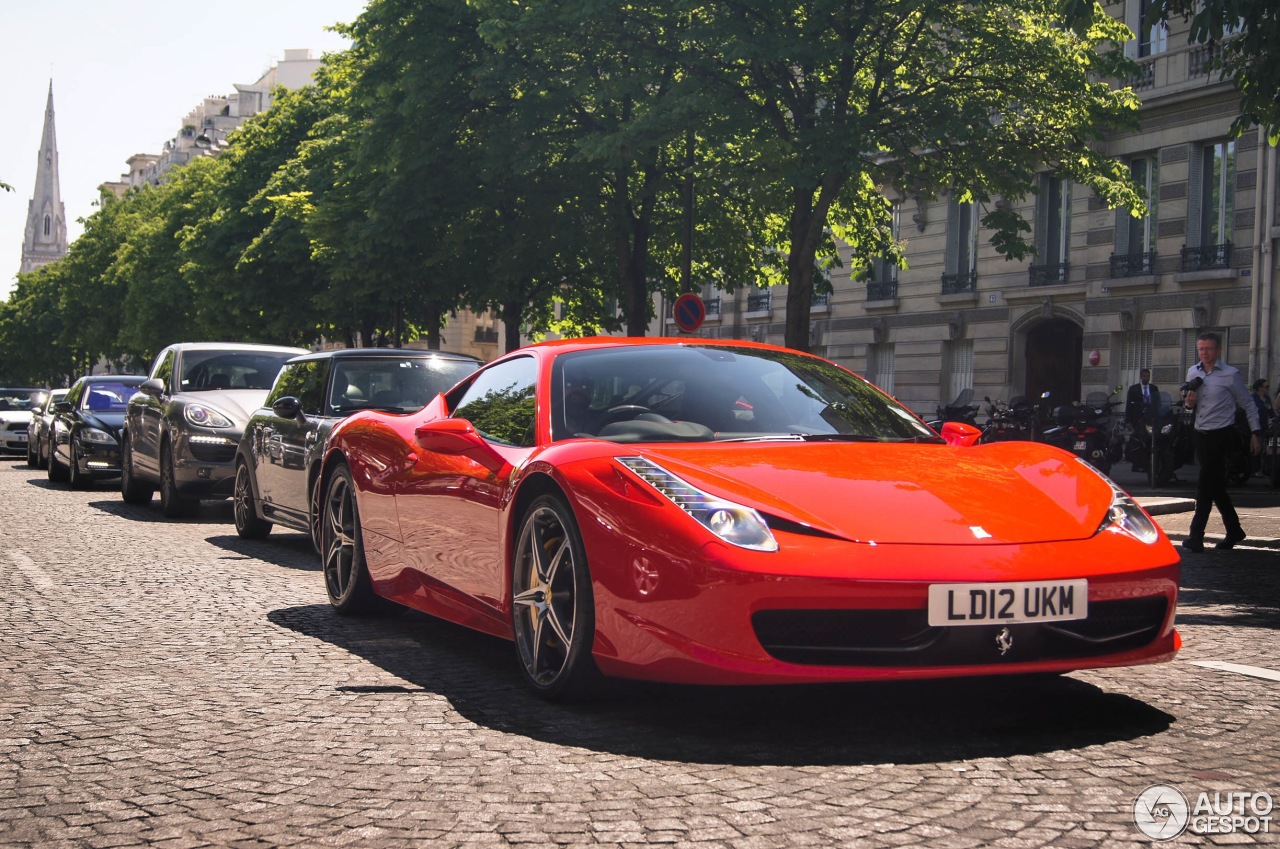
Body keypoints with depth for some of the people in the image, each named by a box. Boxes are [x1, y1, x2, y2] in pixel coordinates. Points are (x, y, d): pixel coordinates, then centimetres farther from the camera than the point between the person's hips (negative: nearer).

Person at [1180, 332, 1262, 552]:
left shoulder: (1231, 375, -6)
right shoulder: (1193, 373, 10)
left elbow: (1248, 405, 1)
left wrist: (1255, 433, -4)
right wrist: (1189, 403, -4)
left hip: (1221, 435, -6)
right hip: (1201, 434, 6)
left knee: (1205, 485, -13)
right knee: (1216, 486, 12)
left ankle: (1196, 535, -14)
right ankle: (1234, 530, 25)